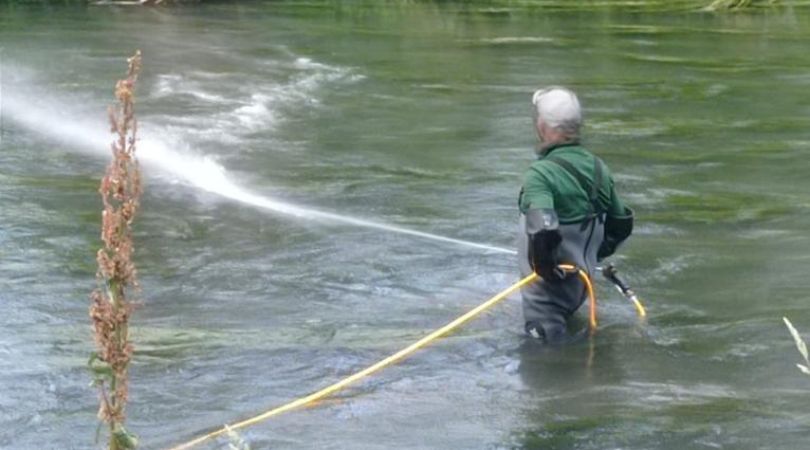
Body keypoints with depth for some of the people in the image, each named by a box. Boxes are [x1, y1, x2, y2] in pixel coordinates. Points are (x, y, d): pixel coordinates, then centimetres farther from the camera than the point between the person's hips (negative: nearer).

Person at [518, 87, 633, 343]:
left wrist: (543, 266, -19)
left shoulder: (541, 173, -23)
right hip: (580, 284, 7)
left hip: (549, 286, -7)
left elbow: (544, 231, -36)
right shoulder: (598, 168, 3)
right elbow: (621, 224, 13)